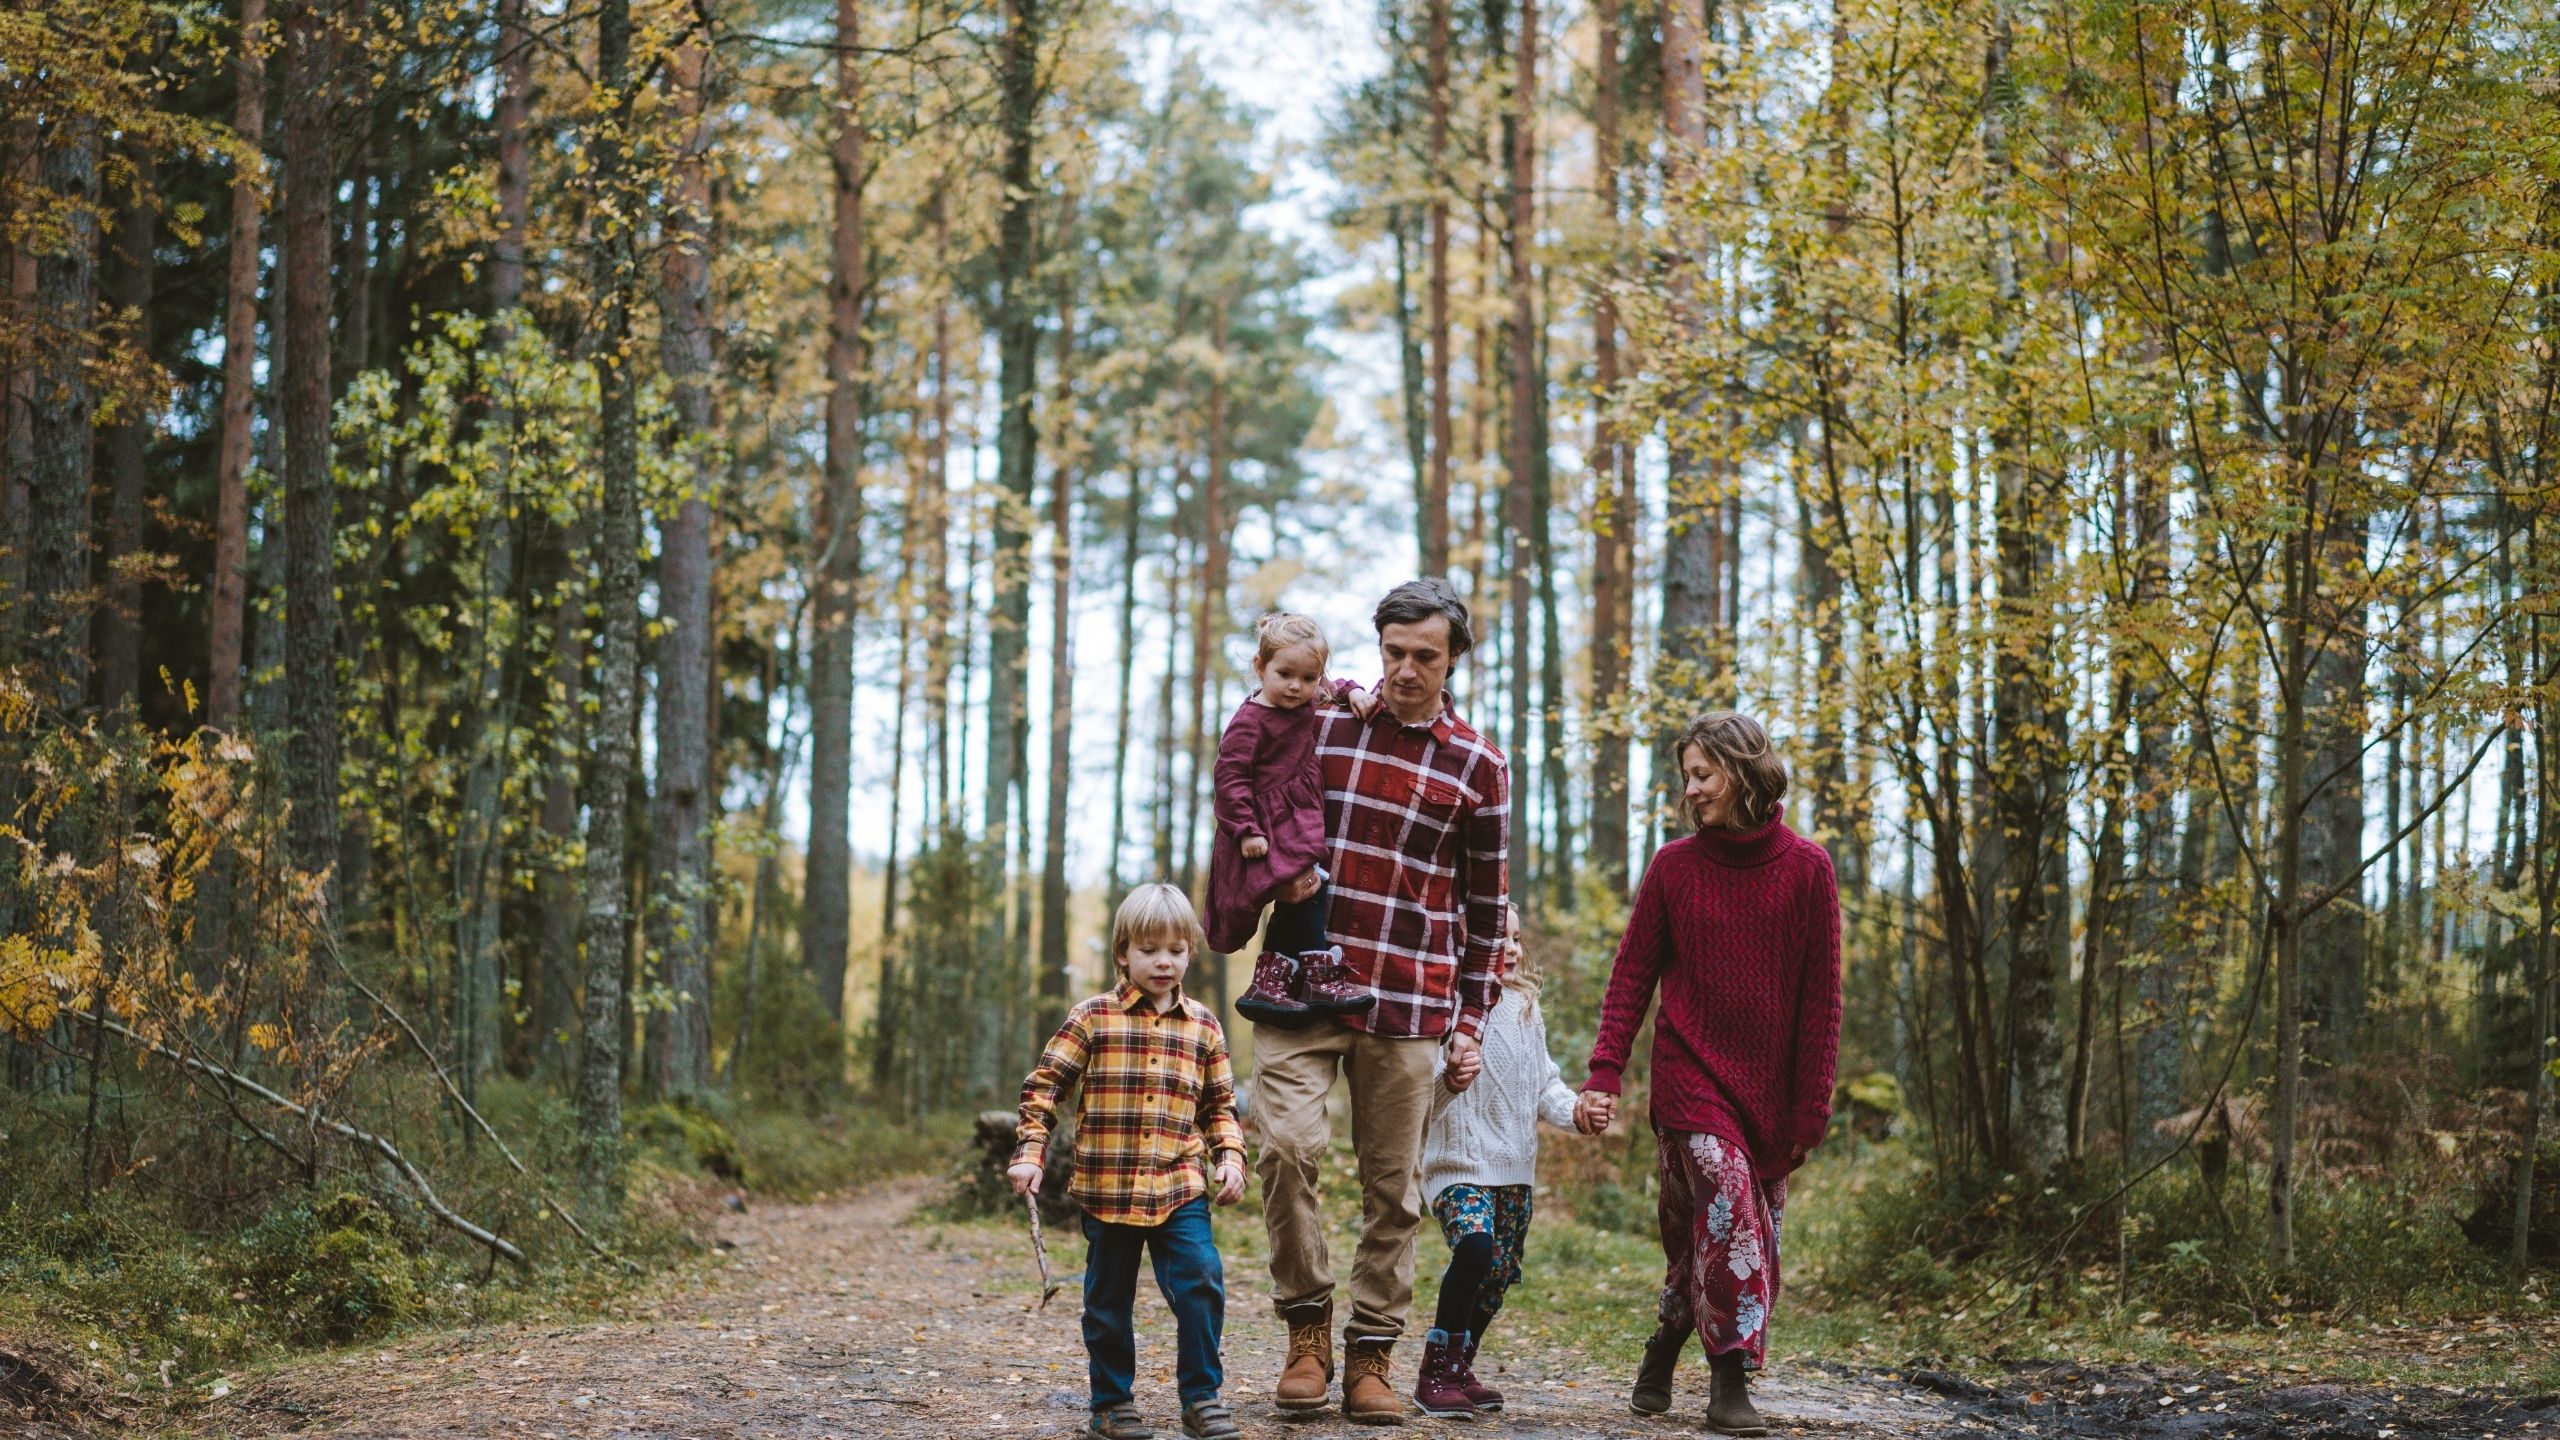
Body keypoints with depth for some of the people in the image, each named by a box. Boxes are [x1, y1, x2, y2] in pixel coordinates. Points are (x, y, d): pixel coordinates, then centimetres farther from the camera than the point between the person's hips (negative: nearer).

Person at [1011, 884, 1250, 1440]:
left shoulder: (1202, 1026, 8)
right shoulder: (1092, 1018, 0)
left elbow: (1220, 1104, 17)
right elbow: (1043, 1084, 2)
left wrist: (1230, 1157, 4)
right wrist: (1029, 1152, -6)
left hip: (1180, 1189, 1)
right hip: (1107, 1188, -1)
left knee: (1201, 1283, -12)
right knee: (1109, 1300, 8)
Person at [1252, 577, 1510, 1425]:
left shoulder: (1478, 768, 6)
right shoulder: (1320, 721, 5)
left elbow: (1485, 907, 11)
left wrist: (1471, 1023, 9)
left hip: (1410, 1004, 1)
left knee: (1393, 1184, 3)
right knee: (1287, 1142, -18)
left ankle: (1370, 1355, 14)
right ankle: (1307, 1330, -2)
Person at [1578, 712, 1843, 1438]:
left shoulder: (1806, 868, -1)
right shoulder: (1674, 866, 1)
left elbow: (1820, 996, 0)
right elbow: (1631, 976, 2)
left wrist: (1812, 1106, -3)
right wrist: (1603, 1076, -9)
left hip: (1769, 1086, 2)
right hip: (1690, 1073, -2)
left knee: (1754, 1231, 4)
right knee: (1728, 1205, -16)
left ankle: (1666, 1343, 21)